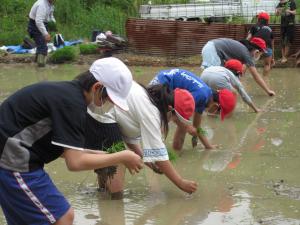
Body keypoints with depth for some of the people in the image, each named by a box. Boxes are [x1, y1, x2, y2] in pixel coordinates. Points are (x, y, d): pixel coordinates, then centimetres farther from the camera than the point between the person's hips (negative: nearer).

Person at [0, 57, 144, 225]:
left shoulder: (67, 92, 11)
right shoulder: (72, 102, -18)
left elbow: (62, 148, 17)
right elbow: (75, 162, -22)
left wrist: (97, 155, 10)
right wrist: (122, 157, -14)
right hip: (14, 162, -10)